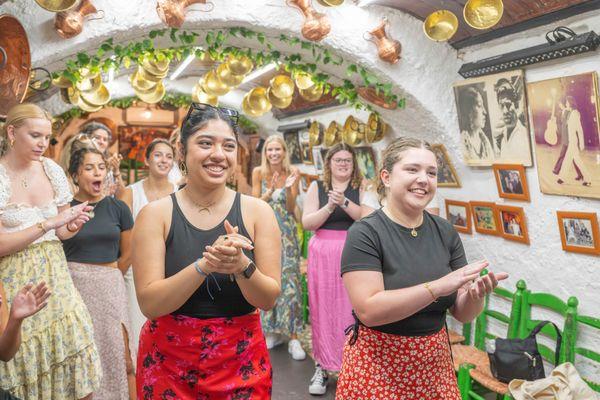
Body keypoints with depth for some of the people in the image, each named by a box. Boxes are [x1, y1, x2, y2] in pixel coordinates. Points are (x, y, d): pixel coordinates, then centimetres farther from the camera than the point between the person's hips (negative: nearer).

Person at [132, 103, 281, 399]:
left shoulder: (257, 211, -6)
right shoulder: (156, 214, -8)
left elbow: (269, 299, -7)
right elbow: (149, 303, -13)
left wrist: (242, 266, -26)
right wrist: (204, 265, -27)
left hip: (241, 361, 1)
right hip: (168, 362, 0)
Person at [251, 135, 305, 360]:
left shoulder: (292, 173, -4)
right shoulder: (258, 172, -2)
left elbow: (291, 208, -3)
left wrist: (288, 188, -20)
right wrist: (270, 191, -20)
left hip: (286, 232, -1)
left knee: (289, 281, -5)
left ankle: (293, 336, 1)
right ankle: (272, 331, 21)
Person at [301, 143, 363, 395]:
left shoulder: (362, 188, 6)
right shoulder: (317, 187, 7)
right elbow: (307, 223, -1)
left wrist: (344, 202, -17)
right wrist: (329, 207, -14)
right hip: (323, 255, 1)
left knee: (351, 310, -2)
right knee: (323, 309, 3)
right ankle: (323, 367, 15)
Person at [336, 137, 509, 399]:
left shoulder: (445, 232, -1)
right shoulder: (364, 233, -15)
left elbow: (462, 314, 3)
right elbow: (369, 310, -25)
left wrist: (475, 294, -19)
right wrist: (439, 286, -28)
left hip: (435, 363, 5)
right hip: (378, 366, -4)